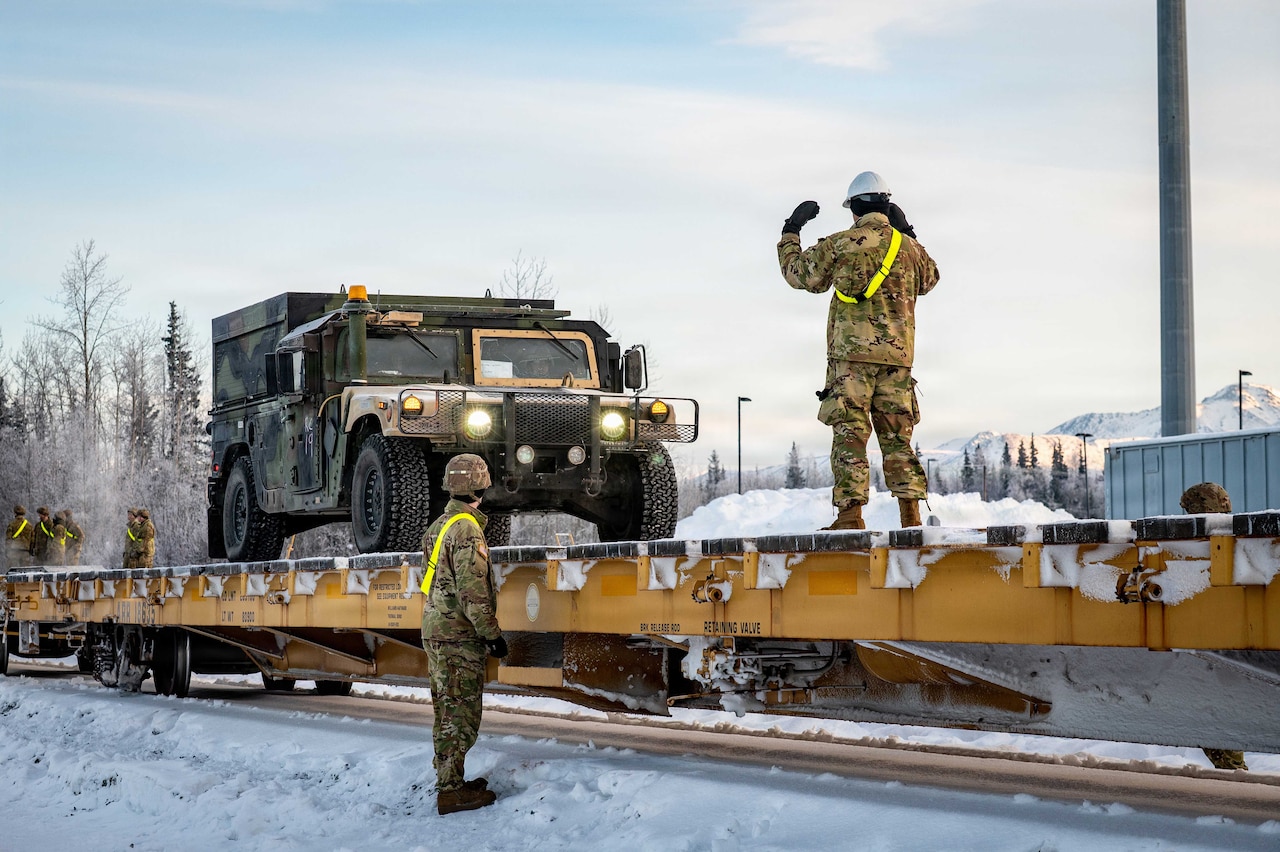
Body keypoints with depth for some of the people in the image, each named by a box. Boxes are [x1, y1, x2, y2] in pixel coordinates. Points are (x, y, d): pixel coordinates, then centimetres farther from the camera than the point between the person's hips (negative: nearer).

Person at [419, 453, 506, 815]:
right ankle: (451, 791, -5)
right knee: (461, 715, -6)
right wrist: (492, 633, -15)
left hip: (435, 631, 10)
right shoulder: (467, 529, -16)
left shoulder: (438, 526, 14)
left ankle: (447, 780, 24)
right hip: (459, 635, -10)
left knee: (447, 712, 16)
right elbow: (472, 591, -21)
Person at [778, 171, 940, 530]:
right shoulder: (908, 246, 8)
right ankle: (910, 511, 4)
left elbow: (799, 274, 9)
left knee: (849, 433, -4)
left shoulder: (840, 245, -3)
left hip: (852, 353, -4)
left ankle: (851, 513, -11)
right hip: (897, 355, 4)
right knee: (897, 436, 8)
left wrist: (790, 232, 24)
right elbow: (929, 280, 29)